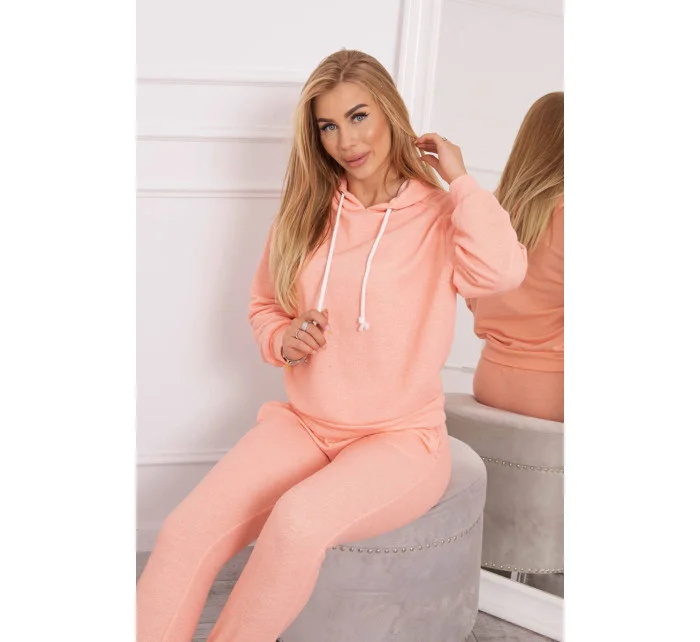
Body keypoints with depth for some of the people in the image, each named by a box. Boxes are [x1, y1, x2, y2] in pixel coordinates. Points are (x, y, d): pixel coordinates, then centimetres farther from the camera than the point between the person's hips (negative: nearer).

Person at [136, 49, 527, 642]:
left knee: (298, 520, -33)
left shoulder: (438, 216, -4)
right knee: (186, 531, -21)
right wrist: (283, 339, -3)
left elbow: (504, 271, -25)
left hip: (402, 437, -3)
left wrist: (458, 178, -12)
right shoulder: (306, 213, 9)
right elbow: (264, 304, 19)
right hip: (302, 424, 4)